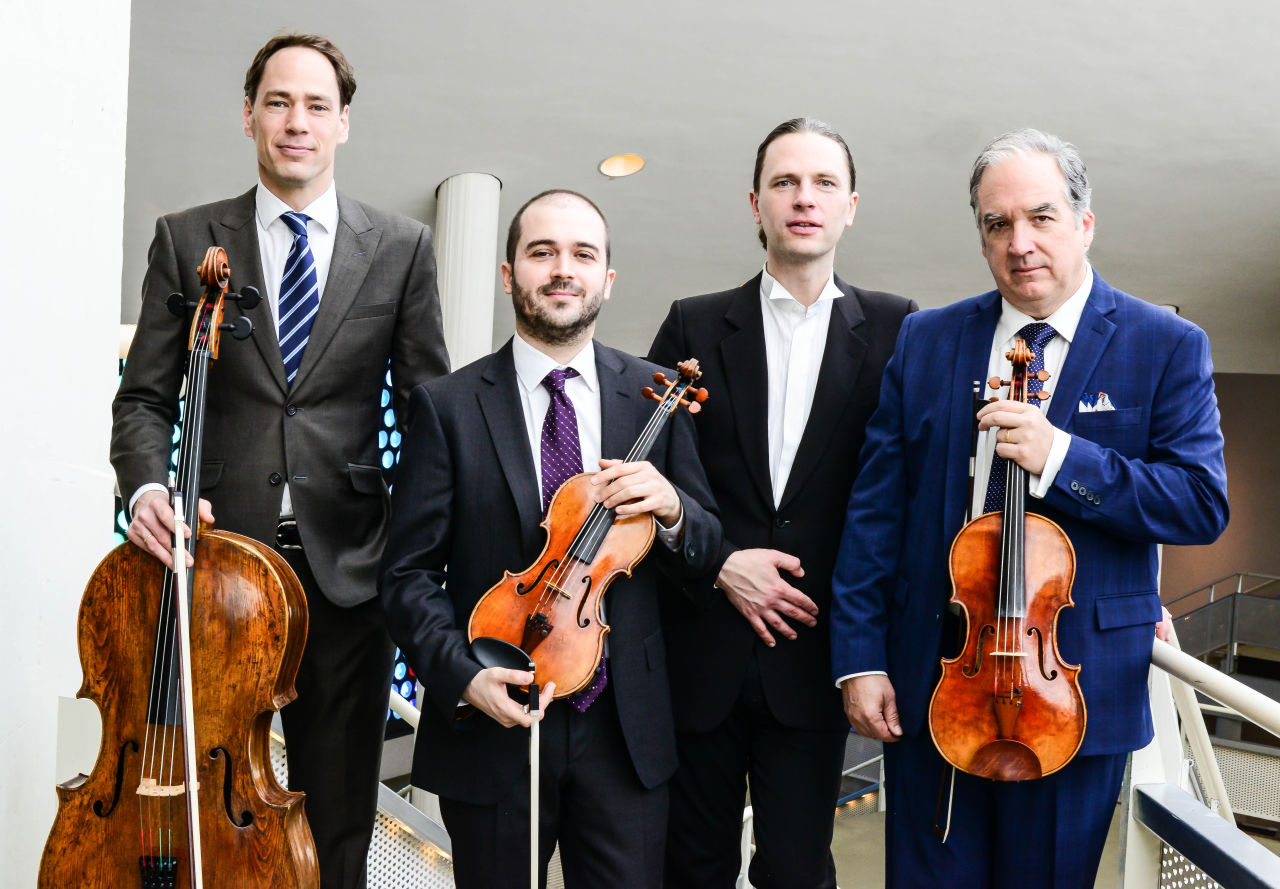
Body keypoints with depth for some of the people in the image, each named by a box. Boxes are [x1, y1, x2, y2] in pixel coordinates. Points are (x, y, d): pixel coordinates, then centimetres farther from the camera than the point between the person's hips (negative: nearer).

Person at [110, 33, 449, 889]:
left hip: (347, 565, 0)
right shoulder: (186, 239, 7)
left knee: (338, 820, 11)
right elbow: (145, 396, 7)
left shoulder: (402, 246, 6)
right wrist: (147, 485, -14)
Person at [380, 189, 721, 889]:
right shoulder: (448, 405, -3)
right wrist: (461, 674, -18)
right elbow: (408, 573, -3)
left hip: (624, 728, 2)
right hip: (490, 721, -1)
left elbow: (705, 552, 5)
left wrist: (672, 509, -16)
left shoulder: (654, 396, 2)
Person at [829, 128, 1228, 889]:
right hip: (930, 684, 2)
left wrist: (1062, 457, -22)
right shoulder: (925, 340, 3)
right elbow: (876, 507, 1)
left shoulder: (1167, 347, -2)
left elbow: (1203, 505, -8)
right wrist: (860, 655, -3)